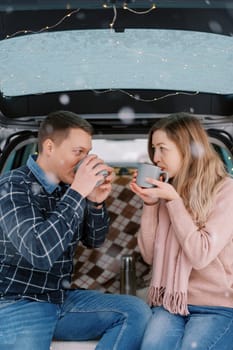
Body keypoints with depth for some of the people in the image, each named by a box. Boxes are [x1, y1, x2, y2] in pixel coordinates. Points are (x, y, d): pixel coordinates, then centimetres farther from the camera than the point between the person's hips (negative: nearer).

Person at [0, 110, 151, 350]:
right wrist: (78, 193, -25)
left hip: (62, 298, 7)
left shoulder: (67, 186, 4)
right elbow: (41, 253, -28)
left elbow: (93, 241, 16)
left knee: (136, 311, -8)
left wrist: (96, 202, -4)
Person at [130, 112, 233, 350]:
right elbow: (149, 255, 7)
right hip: (170, 302, 3)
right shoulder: (168, 191, 8)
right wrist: (149, 204, -3)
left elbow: (200, 255, -15)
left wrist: (174, 200, -15)